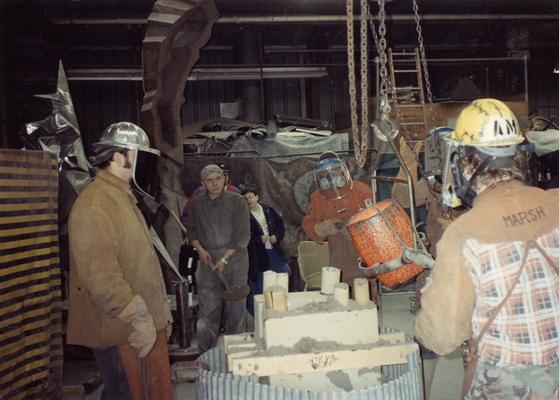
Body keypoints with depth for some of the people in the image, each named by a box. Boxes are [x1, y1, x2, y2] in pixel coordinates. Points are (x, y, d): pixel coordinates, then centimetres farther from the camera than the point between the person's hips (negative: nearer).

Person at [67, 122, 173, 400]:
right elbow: (100, 275, -26)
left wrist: (157, 312, 21)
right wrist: (136, 318, -24)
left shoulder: (123, 198, 15)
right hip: (121, 332, -10)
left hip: (149, 323, 10)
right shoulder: (94, 204, -18)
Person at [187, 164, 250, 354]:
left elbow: (242, 235, -5)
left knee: (235, 306, -1)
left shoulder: (237, 201, -1)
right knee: (207, 310, -1)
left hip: (234, 258, -2)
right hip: (207, 261, 3)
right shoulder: (197, 203, 11)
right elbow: (192, 230, 18)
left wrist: (225, 259, -11)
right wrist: (199, 249, -1)